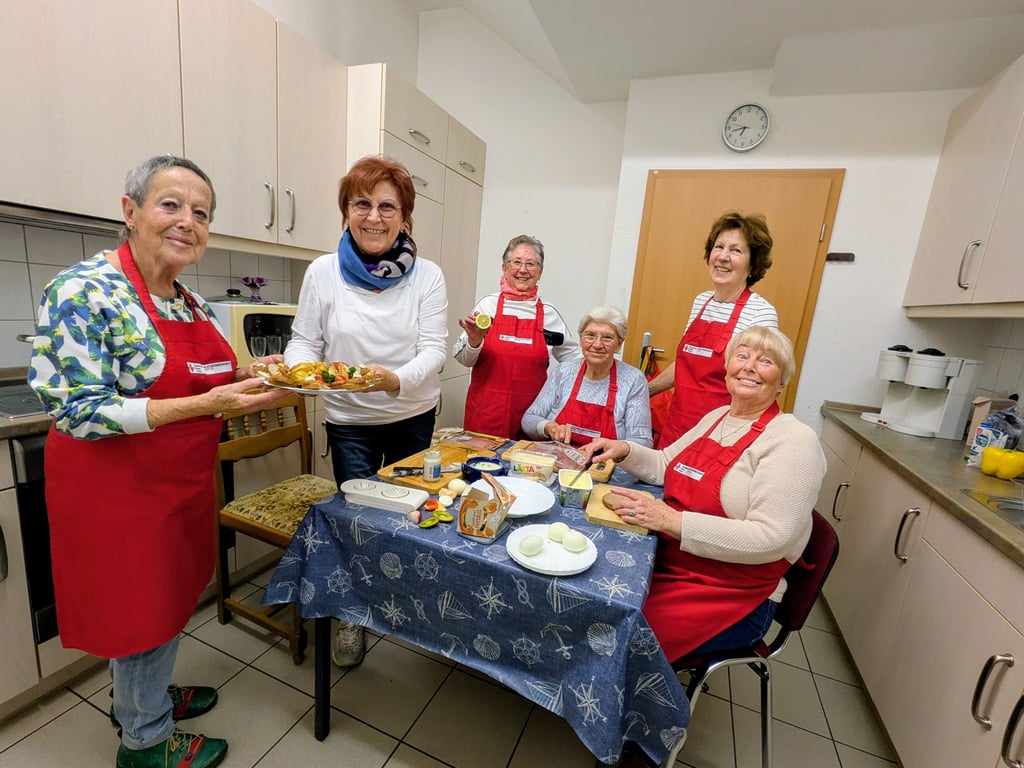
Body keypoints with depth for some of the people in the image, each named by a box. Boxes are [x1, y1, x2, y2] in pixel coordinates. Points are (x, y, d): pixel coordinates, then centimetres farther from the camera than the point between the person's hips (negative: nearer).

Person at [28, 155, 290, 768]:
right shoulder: (85, 291, -19)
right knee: (140, 608, 11)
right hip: (118, 487, -7)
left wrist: (247, 376, -5)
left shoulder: (194, 301, 4)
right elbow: (77, 412, -22)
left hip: (183, 481, 7)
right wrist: (206, 404, -30)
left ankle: (147, 693, 51)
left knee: (172, 594, 23)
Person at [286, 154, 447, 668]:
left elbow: (433, 348, -14)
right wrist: (300, 369, -22)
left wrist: (397, 379, -33)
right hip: (350, 421, 0)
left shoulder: (427, 276, -8)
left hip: (414, 417, 1)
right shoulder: (323, 272, -6)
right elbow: (304, 340, 0)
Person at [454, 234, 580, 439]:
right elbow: (464, 359, 4)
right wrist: (474, 341, -14)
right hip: (486, 413, -1)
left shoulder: (549, 314, 3)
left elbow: (572, 357, 17)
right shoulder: (488, 304, -2)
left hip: (531, 414, 1)